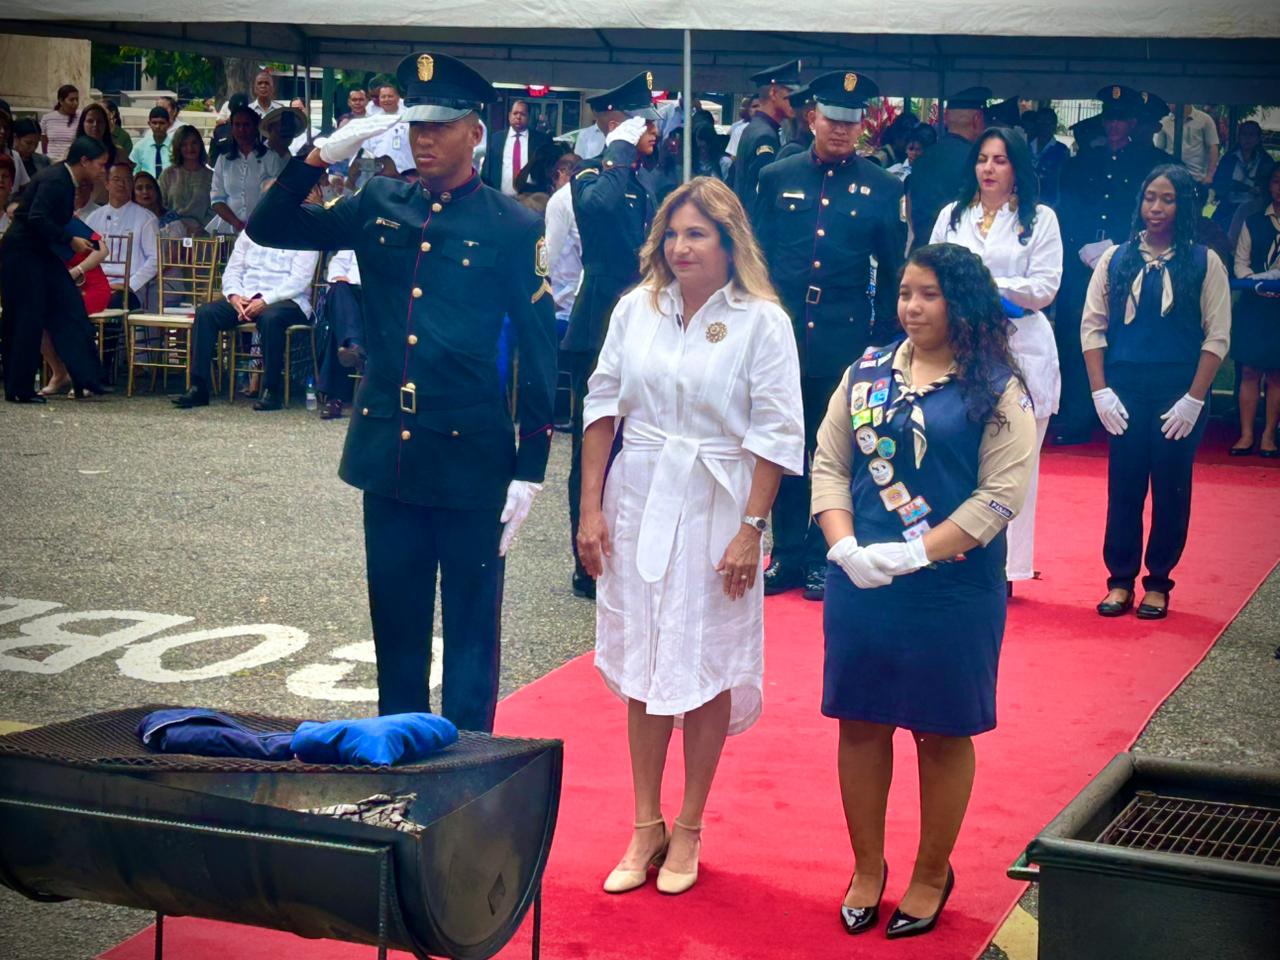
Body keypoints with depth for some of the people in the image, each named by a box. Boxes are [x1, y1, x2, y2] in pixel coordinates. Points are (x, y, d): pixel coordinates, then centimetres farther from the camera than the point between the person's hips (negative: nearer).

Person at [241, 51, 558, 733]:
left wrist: (530, 470, -7)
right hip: (386, 449, 4)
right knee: (395, 620, 14)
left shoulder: (512, 227, -5)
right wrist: (321, 157, -7)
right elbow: (268, 229, 8)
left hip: (472, 456, -4)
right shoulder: (378, 205, 7)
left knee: (470, 624, 6)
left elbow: (539, 350, -5)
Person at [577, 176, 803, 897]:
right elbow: (604, 406, 7)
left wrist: (751, 528, -13)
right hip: (638, 504, 3)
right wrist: (591, 507, 2)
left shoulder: (762, 320, -7)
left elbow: (776, 434, -9)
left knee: (708, 670, 5)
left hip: (715, 512, -3)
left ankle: (688, 830, 20)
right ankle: (646, 827, 22)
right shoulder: (636, 309, 3)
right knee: (641, 667, 9)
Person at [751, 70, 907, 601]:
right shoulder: (776, 178, 6)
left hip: (846, 340, -1)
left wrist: (885, 338, 0)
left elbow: (892, 273, 5)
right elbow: (757, 258, 9)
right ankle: (787, 555, 18)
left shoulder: (883, 188, 2)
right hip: (782, 334, 2)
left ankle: (825, 558, 17)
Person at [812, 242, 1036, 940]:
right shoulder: (867, 373, 8)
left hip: (951, 590, -3)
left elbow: (1003, 492, -11)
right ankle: (867, 869, 27)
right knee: (860, 724, 10)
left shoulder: (998, 390, -4)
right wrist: (844, 545, -11)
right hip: (859, 586, 4)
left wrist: (915, 554, -19)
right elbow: (828, 464, 6)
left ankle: (932, 875, 25)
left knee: (942, 733, 8)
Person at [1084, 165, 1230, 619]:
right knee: (1123, 485, 3)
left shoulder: (1204, 263, 0)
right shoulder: (1115, 259, 5)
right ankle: (1120, 581, 13)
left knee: (1171, 488, 4)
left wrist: (1194, 399, -10)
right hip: (1125, 390, 1)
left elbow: (1217, 336, -3)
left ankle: (1158, 583, 14)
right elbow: (1092, 325, 4)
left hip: (1179, 394, -1)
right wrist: (1100, 391, -4)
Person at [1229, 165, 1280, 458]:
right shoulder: (1253, 222, 12)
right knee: (1250, 370, -1)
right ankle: (1246, 434, 4)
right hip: (1253, 305, 2)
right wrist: (1256, 283, -9)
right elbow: (1240, 263, 8)